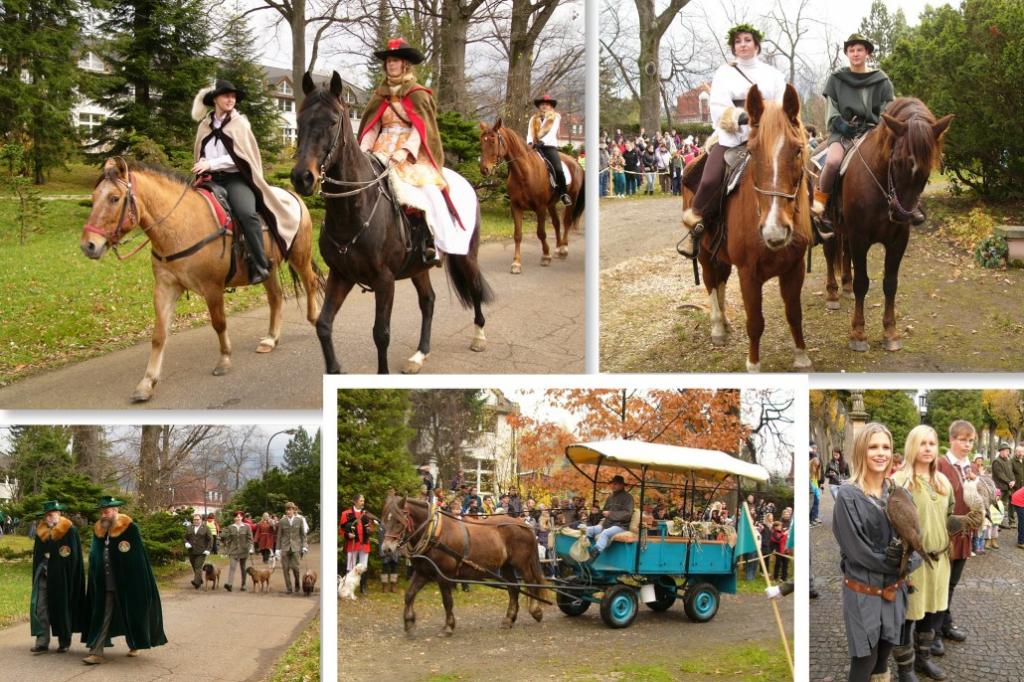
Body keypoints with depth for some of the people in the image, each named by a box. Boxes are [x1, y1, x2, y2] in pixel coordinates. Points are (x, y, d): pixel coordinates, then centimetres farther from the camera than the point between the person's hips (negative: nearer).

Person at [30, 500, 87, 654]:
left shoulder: (69, 531, -6)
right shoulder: (41, 532, 10)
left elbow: (73, 557, -7)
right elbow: (37, 555, 16)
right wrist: (37, 574, 8)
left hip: (61, 577, -4)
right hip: (43, 576, 4)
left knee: (62, 608, 5)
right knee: (39, 606, -7)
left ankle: (65, 642, 17)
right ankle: (42, 642, -7)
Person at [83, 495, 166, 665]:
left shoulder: (130, 529, -10)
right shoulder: (98, 530, 5)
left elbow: (139, 558, -9)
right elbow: (94, 558, 12)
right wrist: (97, 583, 8)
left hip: (127, 585, -4)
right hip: (105, 585, 4)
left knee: (131, 614, 10)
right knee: (102, 617, 0)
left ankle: (134, 645, 30)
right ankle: (97, 652, -3)